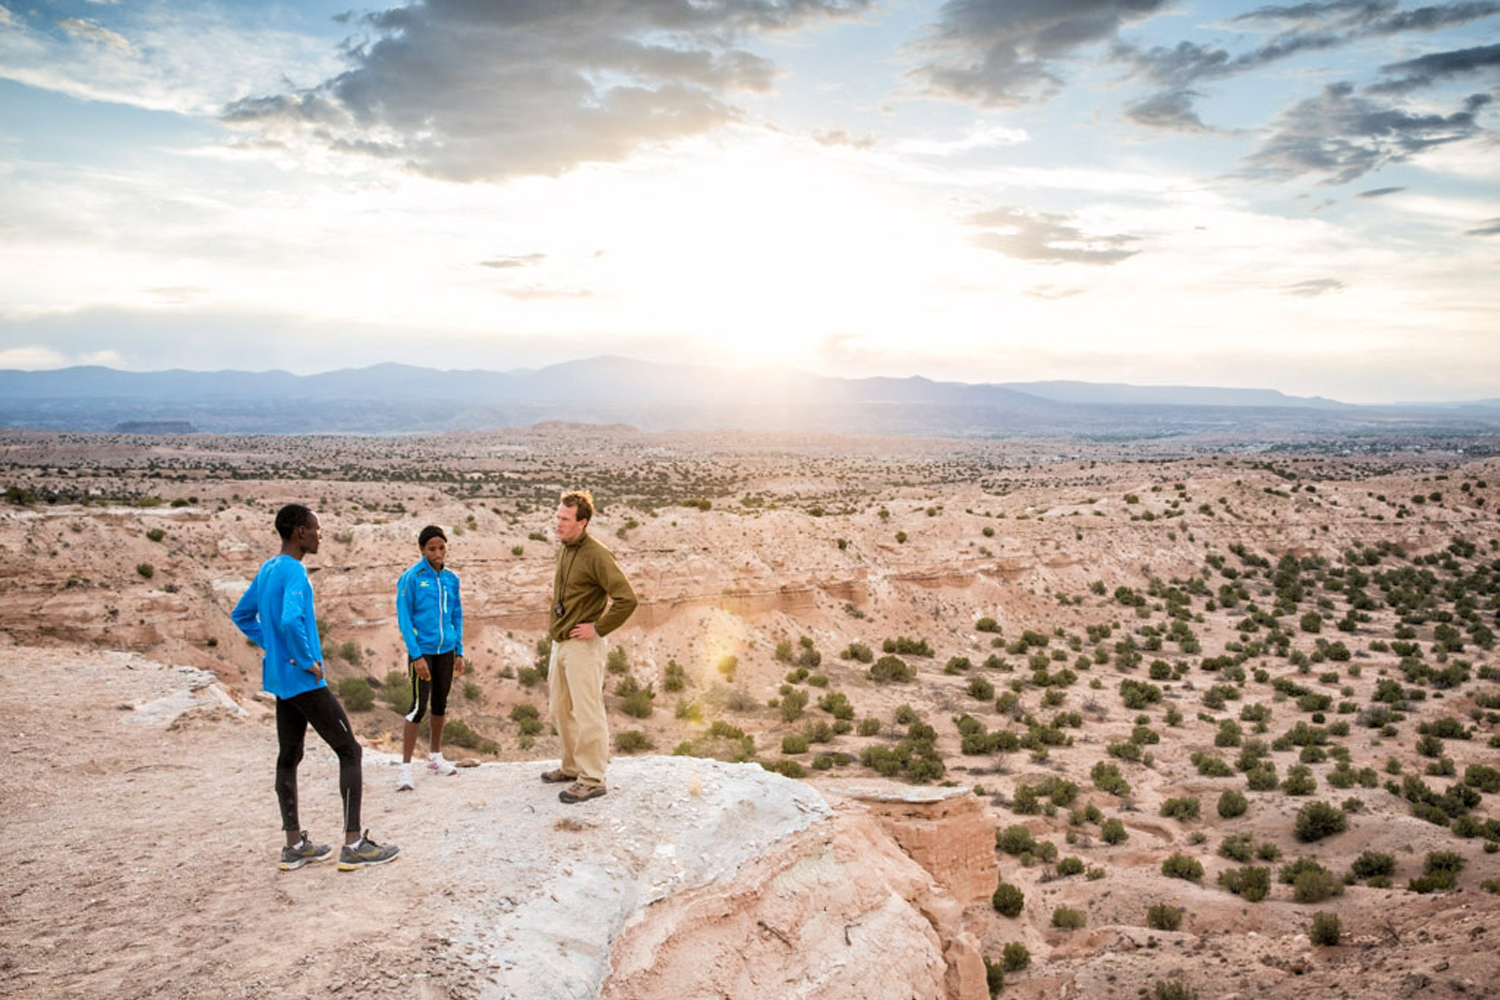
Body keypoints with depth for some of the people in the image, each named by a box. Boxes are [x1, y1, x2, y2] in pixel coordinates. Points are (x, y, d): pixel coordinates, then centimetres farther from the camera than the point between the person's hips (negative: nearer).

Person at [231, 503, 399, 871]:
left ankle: (295, 845, 17)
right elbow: (291, 621, -32)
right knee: (349, 751, -3)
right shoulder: (295, 573, -18)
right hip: (305, 682, -9)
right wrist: (308, 661, -20)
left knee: (289, 757, 11)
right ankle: (353, 844, -2)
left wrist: (274, 646, 15)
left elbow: (242, 616, 23)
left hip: (280, 680, 10)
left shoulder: (267, 570, 12)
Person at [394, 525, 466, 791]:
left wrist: (459, 652, 11)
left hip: (446, 650, 5)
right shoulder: (411, 578, -9)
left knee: (440, 703, 15)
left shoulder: (451, 579, 7)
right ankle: (405, 767, -3)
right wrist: (416, 655, -14)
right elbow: (404, 619, -9)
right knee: (419, 706, -8)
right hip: (422, 651, -5)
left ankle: (435, 757, 29)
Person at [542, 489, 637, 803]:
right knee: (560, 709, 18)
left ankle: (592, 780, 5)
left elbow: (626, 599, -25)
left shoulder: (595, 554, -18)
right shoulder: (563, 550, 10)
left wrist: (598, 628, -18)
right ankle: (572, 767, 33)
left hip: (582, 646, -9)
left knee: (586, 713, -4)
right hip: (560, 643, 10)